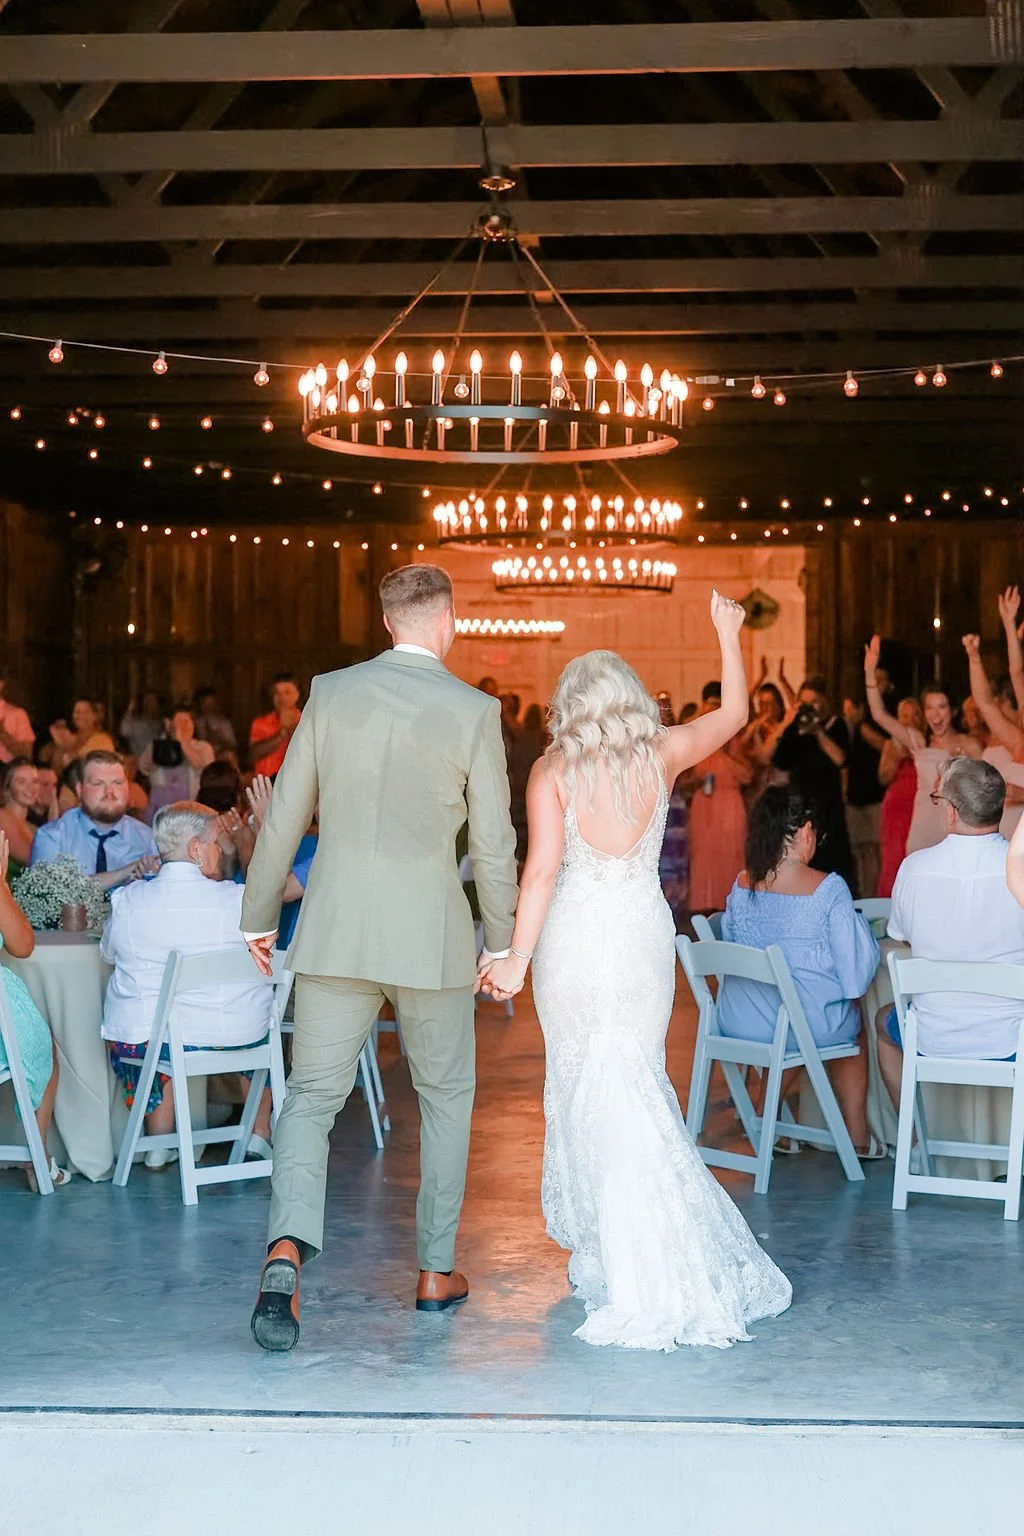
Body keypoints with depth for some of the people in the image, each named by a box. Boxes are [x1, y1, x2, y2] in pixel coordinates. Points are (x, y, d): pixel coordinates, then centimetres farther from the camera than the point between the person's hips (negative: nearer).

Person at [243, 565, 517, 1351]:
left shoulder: (331, 692, 0)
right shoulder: (474, 711, -6)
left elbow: (284, 816, 4)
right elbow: (494, 843, -4)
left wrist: (260, 916, 14)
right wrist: (501, 943, 9)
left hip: (335, 931, 1)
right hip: (431, 933, -1)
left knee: (312, 1097, 4)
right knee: (446, 1095, 16)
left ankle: (288, 1246, -19)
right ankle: (437, 1270, 22)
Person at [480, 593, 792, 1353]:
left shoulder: (553, 771, -6)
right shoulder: (662, 754, 1)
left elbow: (543, 868, -13)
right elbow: (734, 713, 17)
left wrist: (517, 958, -12)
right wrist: (729, 633, 27)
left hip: (574, 940, -2)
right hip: (645, 933, 3)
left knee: (589, 1086, 6)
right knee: (636, 1081, 14)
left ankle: (639, 1277, 6)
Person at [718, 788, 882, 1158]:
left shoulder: (741, 886, -4)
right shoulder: (829, 889, -15)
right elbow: (854, 964, -10)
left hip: (738, 1024, 4)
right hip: (812, 1023, -3)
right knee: (854, 1025, 31)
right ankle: (857, 1136, 39)